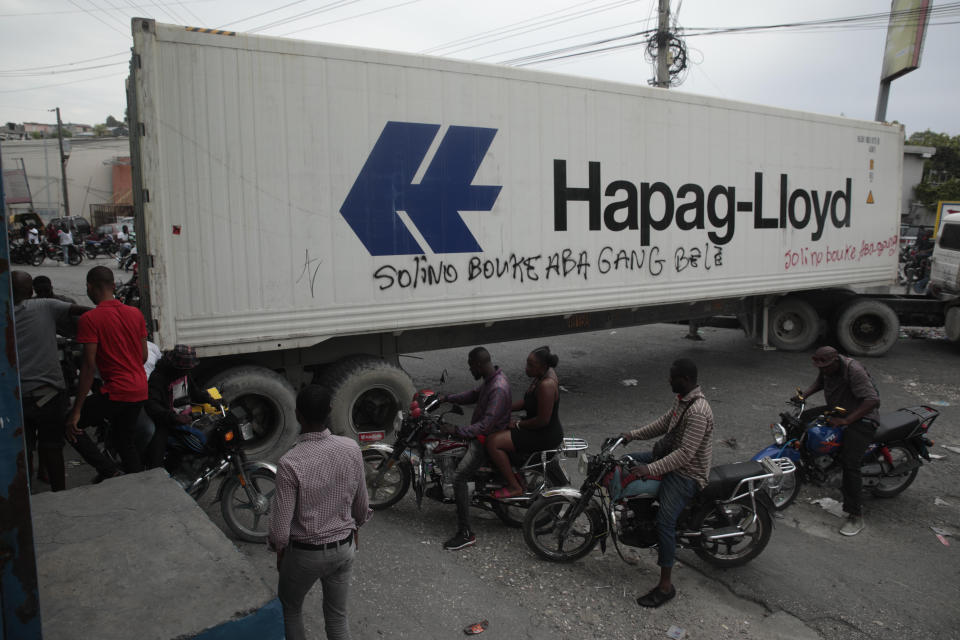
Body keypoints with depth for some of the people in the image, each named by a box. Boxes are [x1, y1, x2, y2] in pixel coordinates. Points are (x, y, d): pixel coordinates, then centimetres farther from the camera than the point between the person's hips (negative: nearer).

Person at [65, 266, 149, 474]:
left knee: (71, 426, 7)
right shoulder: (135, 313, 6)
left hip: (116, 392, -7)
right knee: (126, 441, 20)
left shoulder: (89, 319, -13)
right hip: (140, 391, 7)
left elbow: (89, 365, -17)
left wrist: (76, 411, -15)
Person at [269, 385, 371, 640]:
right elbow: (361, 504, 1)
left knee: (289, 610, 25)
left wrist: (279, 552, 1)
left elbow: (281, 528, -20)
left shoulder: (290, 463, -27)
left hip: (306, 553, -3)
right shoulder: (352, 449, -14)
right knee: (337, 616, 20)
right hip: (344, 547, 4)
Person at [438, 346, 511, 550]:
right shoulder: (491, 379, 3)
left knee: (459, 477, -18)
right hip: (481, 433, 11)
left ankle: (466, 533, -13)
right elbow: (474, 395, 20)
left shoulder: (498, 389, -29)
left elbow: (486, 424, -33)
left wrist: (459, 431, -36)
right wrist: (447, 399, 13)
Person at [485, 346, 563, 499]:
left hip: (545, 435, -10)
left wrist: (518, 424, -14)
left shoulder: (546, 385, -28)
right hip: (537, 428, 11)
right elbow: (528, 401, 14)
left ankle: (514, 486, -5)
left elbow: (543, 420, -28)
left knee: (493, 443, -17)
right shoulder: (543, 374, 2)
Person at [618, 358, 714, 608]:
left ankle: (666, 586, -12)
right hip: (670, 453, 10)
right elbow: (664, 423, 16)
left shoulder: (698, 412, -29)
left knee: (665, 522, -21)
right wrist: (633, 434, 6)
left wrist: (650, 469, -33)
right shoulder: (682, 399, 4)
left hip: (687, 473, -10)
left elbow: (685, 454, -31)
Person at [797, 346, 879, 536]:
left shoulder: (853, 370, -26)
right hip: (837, 411, 9)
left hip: (861, 418, -9)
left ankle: (856, 516, -16)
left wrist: (846, 421, -36)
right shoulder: (828, 367, 0)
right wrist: (804, 395, 5)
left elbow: (872, 400, -32)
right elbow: (820, 382, 22)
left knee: (850, 463, -20)